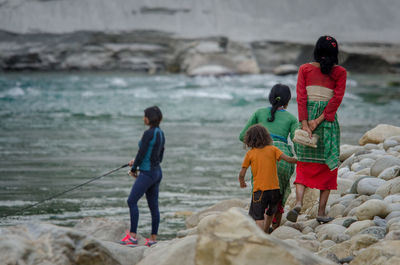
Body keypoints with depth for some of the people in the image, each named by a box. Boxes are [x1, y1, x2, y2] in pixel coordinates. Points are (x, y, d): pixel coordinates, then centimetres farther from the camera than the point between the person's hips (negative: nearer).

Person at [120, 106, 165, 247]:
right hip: (157, 172, 9)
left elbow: (141, 153, -15)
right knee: (153, 205, 9)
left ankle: (133, 236, -14)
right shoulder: (161, 134, 12)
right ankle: (153, 239, 11)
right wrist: (136, 162, 18)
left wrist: (133, 169, 2)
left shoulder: (148, 133, -16)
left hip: (147, 172, -9)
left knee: (132, 201, -9)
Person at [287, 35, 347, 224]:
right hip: (329, 120, -1)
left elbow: (301, 97, -5)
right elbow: (337, 98, -8)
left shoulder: (305, 69, 3)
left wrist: (305, 124, -8)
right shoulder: (340, 72, 1)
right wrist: (319, 121, -10)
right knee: (327, 165, 8)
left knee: (304, 165, 8)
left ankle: (298, 203, -14)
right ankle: (321, 212, 6)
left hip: (307, 117, 1)